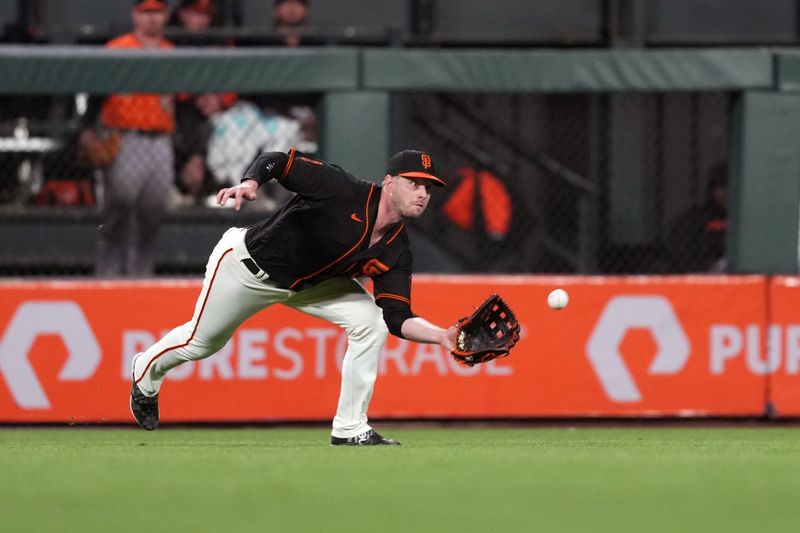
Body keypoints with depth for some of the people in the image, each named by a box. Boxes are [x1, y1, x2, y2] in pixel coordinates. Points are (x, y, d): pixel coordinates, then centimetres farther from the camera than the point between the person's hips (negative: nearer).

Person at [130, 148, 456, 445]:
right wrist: (250, 182, -49)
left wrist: (440, 335, -37)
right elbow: (277, 161, -28)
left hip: (311, 283, 5)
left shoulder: (395, 251, -16)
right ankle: (147, 372, 48)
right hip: (250, 263, -5)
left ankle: (350, 429, -7)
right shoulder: (343, 191, -32)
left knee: (370, 321, -16)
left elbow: (397, 319, -19)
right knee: (200, 342, 12)